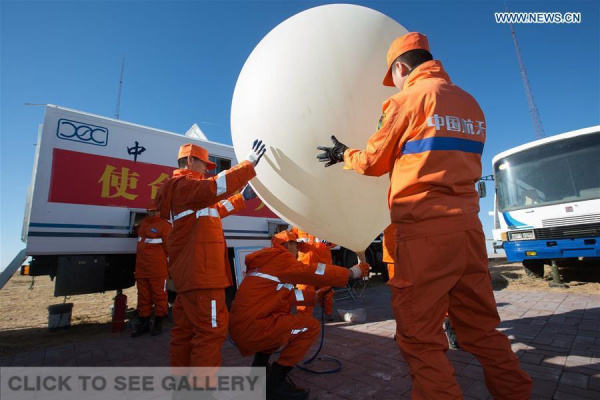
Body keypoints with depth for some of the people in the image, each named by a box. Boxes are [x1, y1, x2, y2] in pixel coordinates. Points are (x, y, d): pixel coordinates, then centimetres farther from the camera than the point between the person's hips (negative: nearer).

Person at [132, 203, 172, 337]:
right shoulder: (143, 223, 16)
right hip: (141, 267, 8)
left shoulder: (165, 225, -9)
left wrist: (170, 266, -12)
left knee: (159, 295, 3)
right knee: (143, 296, 14)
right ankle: (144, 323, 26)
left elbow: (169, 247, -12)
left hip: (158, 268, -7)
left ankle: (158, 323, 15)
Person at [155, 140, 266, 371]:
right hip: (200, 273, -11)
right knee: (212, 329, -6)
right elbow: (215, 187, -29)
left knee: (185, 330, 16)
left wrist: (242, 198, 28)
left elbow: (214, 211, 31)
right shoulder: (183, 184, -8)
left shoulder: (183, 189, 26)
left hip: (189, 272, 11)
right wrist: (249, 163, -23)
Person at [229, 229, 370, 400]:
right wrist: (353, 272, 0)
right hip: (251, 328, -10)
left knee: (285, 315, 29)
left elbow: (287, 295, 24)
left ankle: (260, 366, 26)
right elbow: (314, 272, -10)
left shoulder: (267, 261, 19)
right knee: (311, 325, -6)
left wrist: (316, 295, 26)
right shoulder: (280, 258, -9)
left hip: (239, 326, 10)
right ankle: (275, 383, 0)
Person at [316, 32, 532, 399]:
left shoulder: (410, 98, -2)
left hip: (425, 230, -7)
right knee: (481, 328, 18)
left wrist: (343, 155, 23)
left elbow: (374, 162, 4)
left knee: (420, 337, 2)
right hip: (468, 226, 8)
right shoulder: (470, 103, 17)